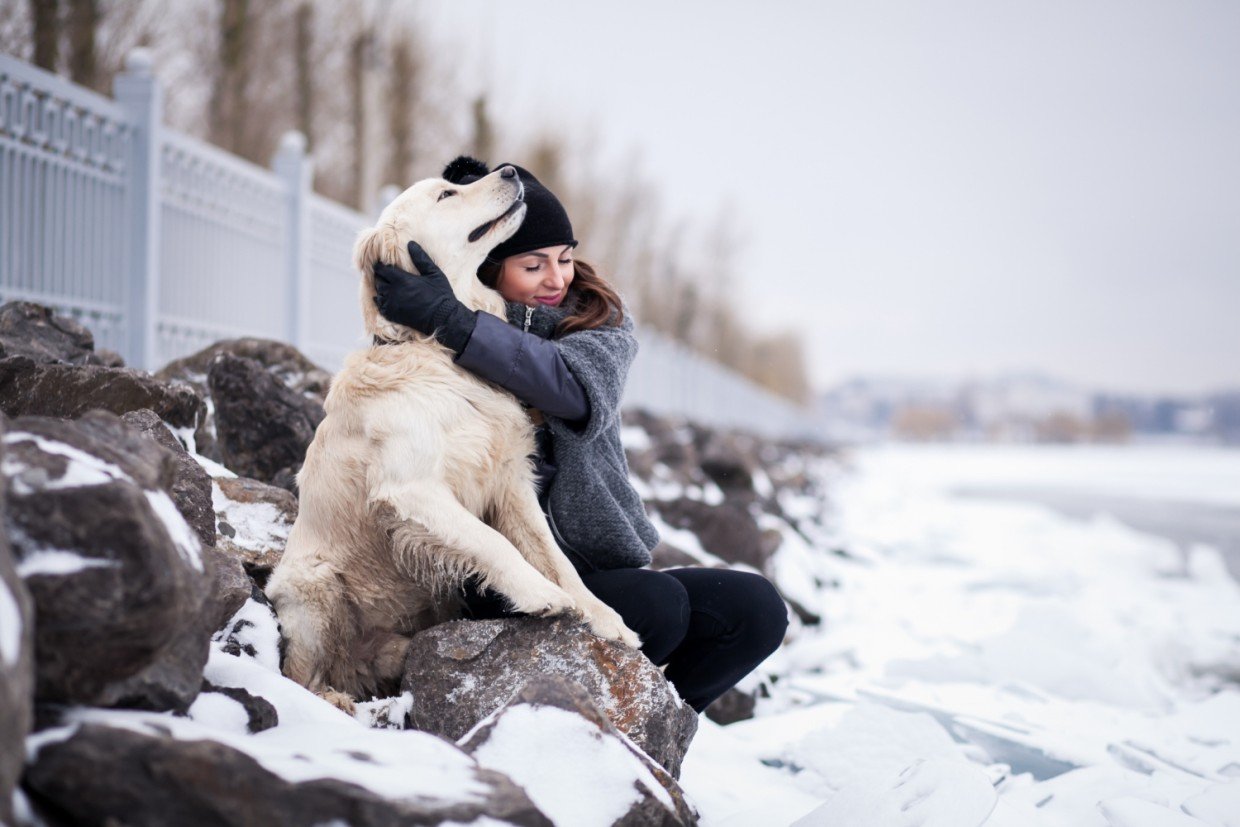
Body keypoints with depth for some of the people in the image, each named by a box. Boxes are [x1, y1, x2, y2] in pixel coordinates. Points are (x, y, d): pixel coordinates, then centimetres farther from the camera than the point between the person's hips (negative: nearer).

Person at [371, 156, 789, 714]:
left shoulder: (601, 320, 6)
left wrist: (453, 323, -27)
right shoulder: (432, 349, -2)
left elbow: (578, 386, -19)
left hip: (599, 570, 5)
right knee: (659, 604, -27)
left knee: (758, 609, -10)